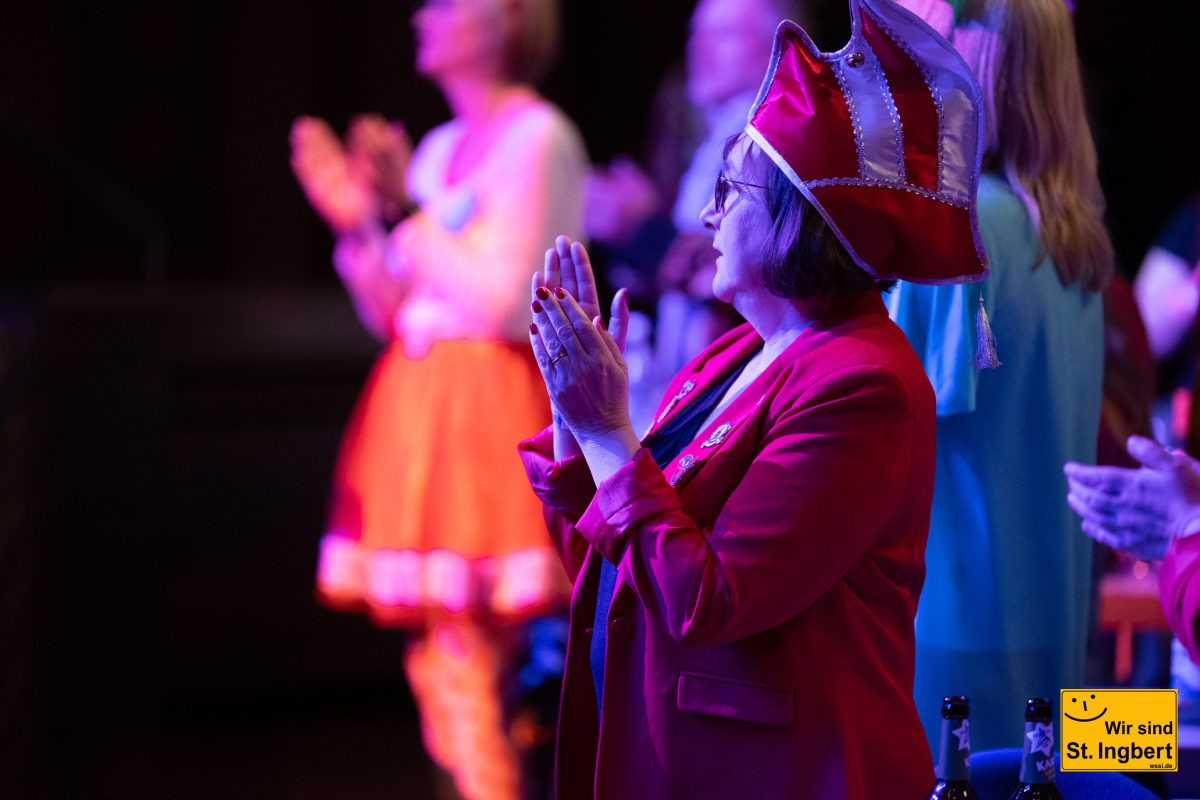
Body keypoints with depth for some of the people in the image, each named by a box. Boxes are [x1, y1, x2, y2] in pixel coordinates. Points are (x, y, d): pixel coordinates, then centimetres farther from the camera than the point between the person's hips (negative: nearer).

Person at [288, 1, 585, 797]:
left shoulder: (538, 139, -8)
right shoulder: (441, 147, 16)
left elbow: (499, 303, -15)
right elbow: (391, 315, 17)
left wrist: (407, 214, -12)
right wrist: (357, 220, 3)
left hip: (489, 407, -8)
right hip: (420, 404, 8)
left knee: (463, 658, -11)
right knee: (444, 661, 9)